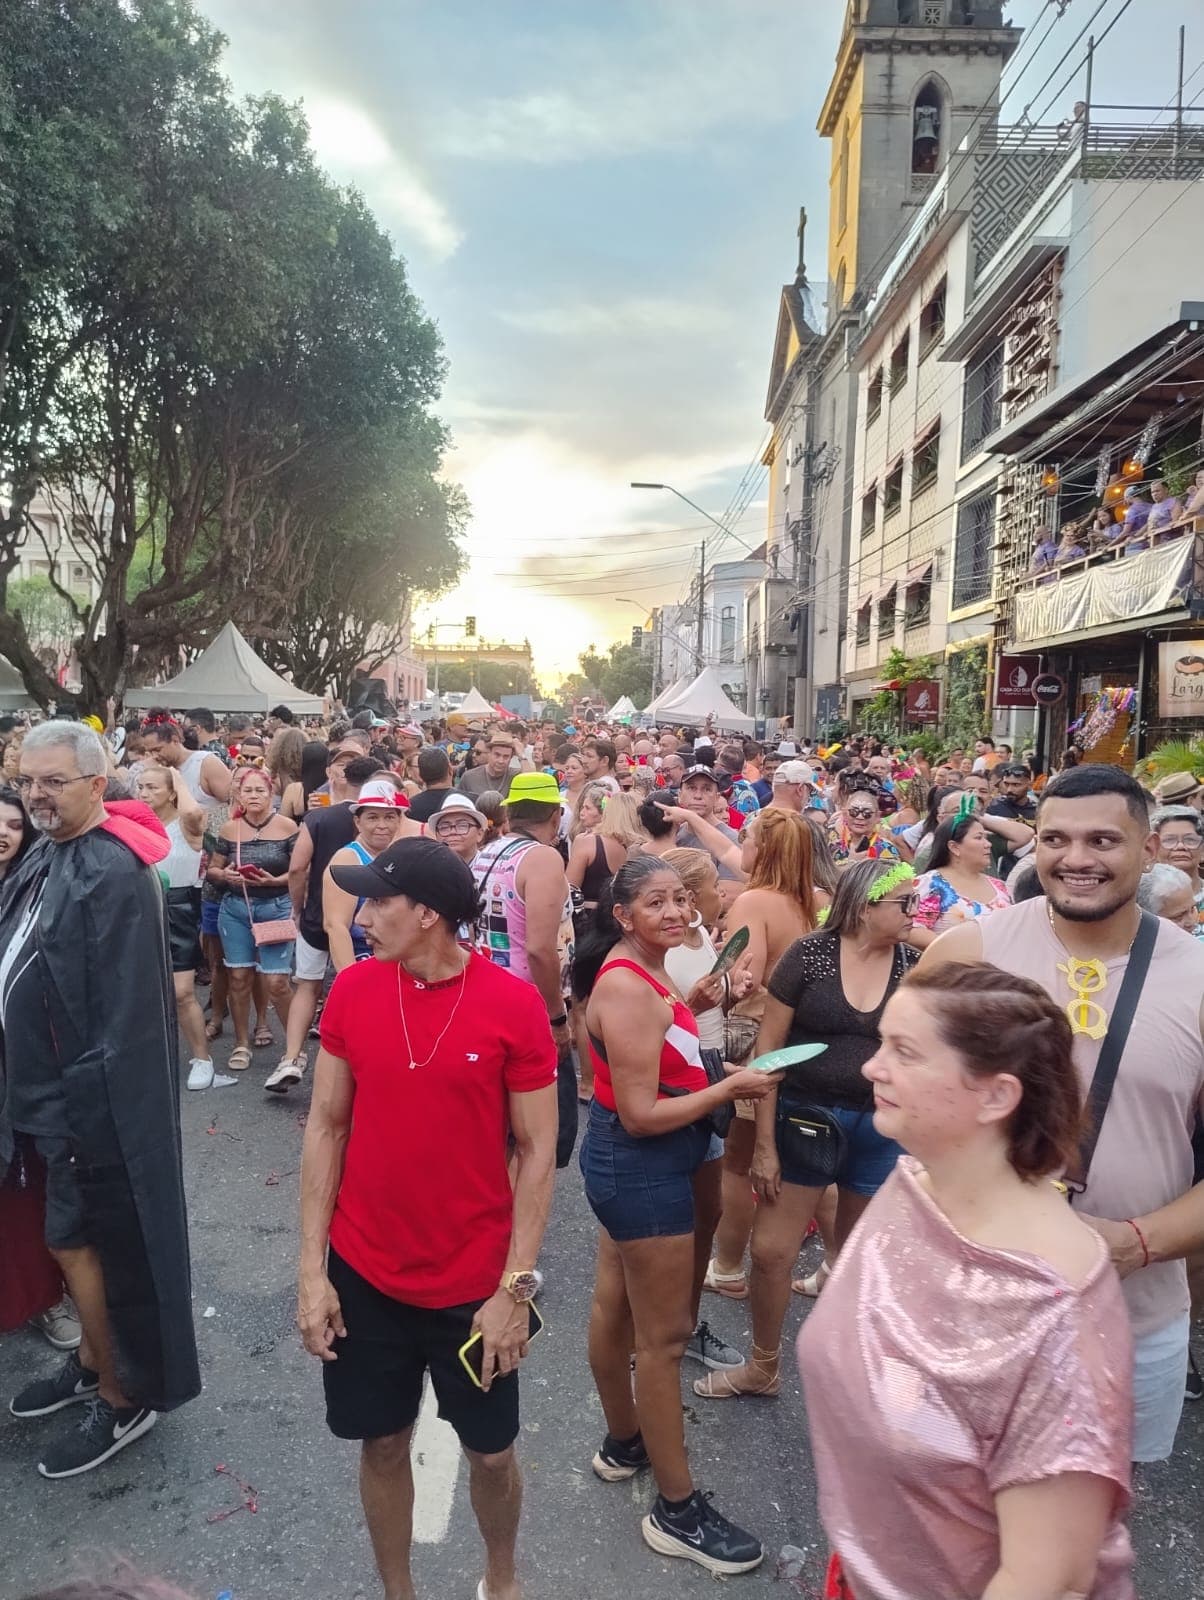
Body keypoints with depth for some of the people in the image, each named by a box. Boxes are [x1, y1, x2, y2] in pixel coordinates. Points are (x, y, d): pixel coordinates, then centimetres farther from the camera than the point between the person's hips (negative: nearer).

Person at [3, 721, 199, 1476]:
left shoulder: (114, 874, -23)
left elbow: (124, 1013, -24)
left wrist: (80, 1110, -20)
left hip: (93, 1099, -8)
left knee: (78, 1240, 5)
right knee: (81, 1237, 22)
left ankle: (125, 1398, 25)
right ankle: (94, 1361, 43)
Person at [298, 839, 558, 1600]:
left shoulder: (515, 1005, -17)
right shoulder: (351, 990, -8)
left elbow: (537, 1150, -10)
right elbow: (326, 1127, -1)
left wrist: (517, 1285, -11)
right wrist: (312, 1269, -2)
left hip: (475, 1282, -2)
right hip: (363, 1274, 2)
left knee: (491, 1451, 16)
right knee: (383, 1443, 19)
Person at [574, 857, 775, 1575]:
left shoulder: (639, 970, 3)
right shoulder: (628, 988, -27)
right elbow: (640, 1115, -26)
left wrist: (691, 1006, 7)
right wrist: (729, 1089, -19)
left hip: (629, 1164, 10)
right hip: (643, 1168, -10)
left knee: (616, 1308, 24)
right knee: (663, 1337, 5)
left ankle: (624, 1444, 45)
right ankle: (679, 1512, 22)